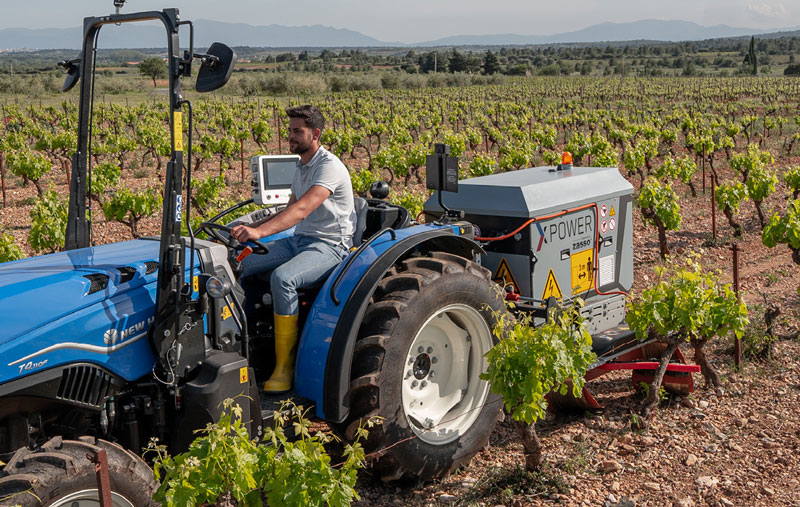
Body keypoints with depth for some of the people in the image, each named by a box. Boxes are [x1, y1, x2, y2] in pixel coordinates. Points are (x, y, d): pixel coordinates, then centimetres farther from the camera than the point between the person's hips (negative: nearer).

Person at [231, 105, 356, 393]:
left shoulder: (329, 167, -16)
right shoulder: (301, 167, 14)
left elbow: (302, 210, -31)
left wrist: (260, 231, -43)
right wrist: (251, 228, 10)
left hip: (329, 245, -9)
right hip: (298, 240, 9)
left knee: (282, 278, -35)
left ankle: (284, 366, -23)